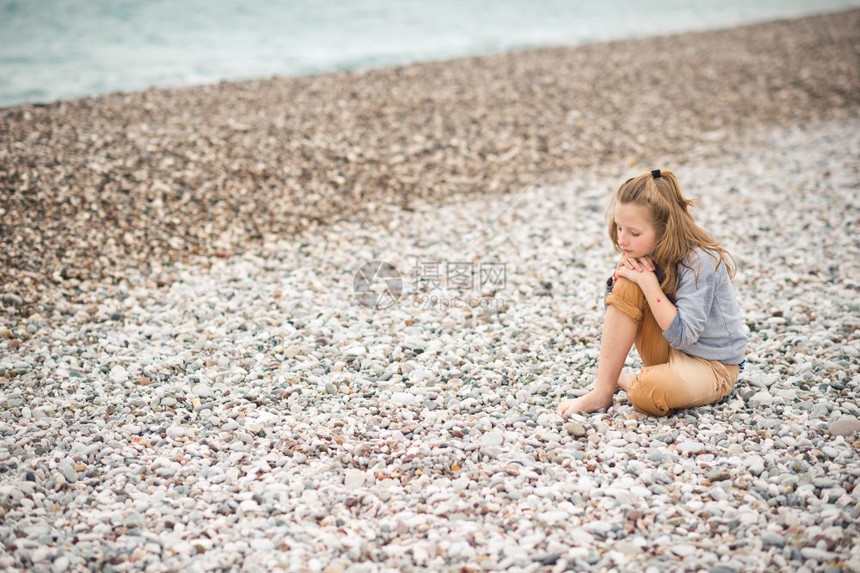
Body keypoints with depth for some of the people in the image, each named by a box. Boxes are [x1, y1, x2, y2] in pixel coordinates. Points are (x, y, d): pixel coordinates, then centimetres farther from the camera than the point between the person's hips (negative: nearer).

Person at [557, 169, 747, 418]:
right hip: (669, 351, 7)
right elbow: (617, 309, 1)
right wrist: (621, 274, -19)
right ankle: (601, 393, -18)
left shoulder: (700, 262, -24)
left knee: (650, 391, -39)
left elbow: (682, 335, -28)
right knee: (627, 286, -19)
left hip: (712, 365, -7)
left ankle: (626, 381, -1)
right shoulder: (648, 252, -4)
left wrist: (648, 282, -28)